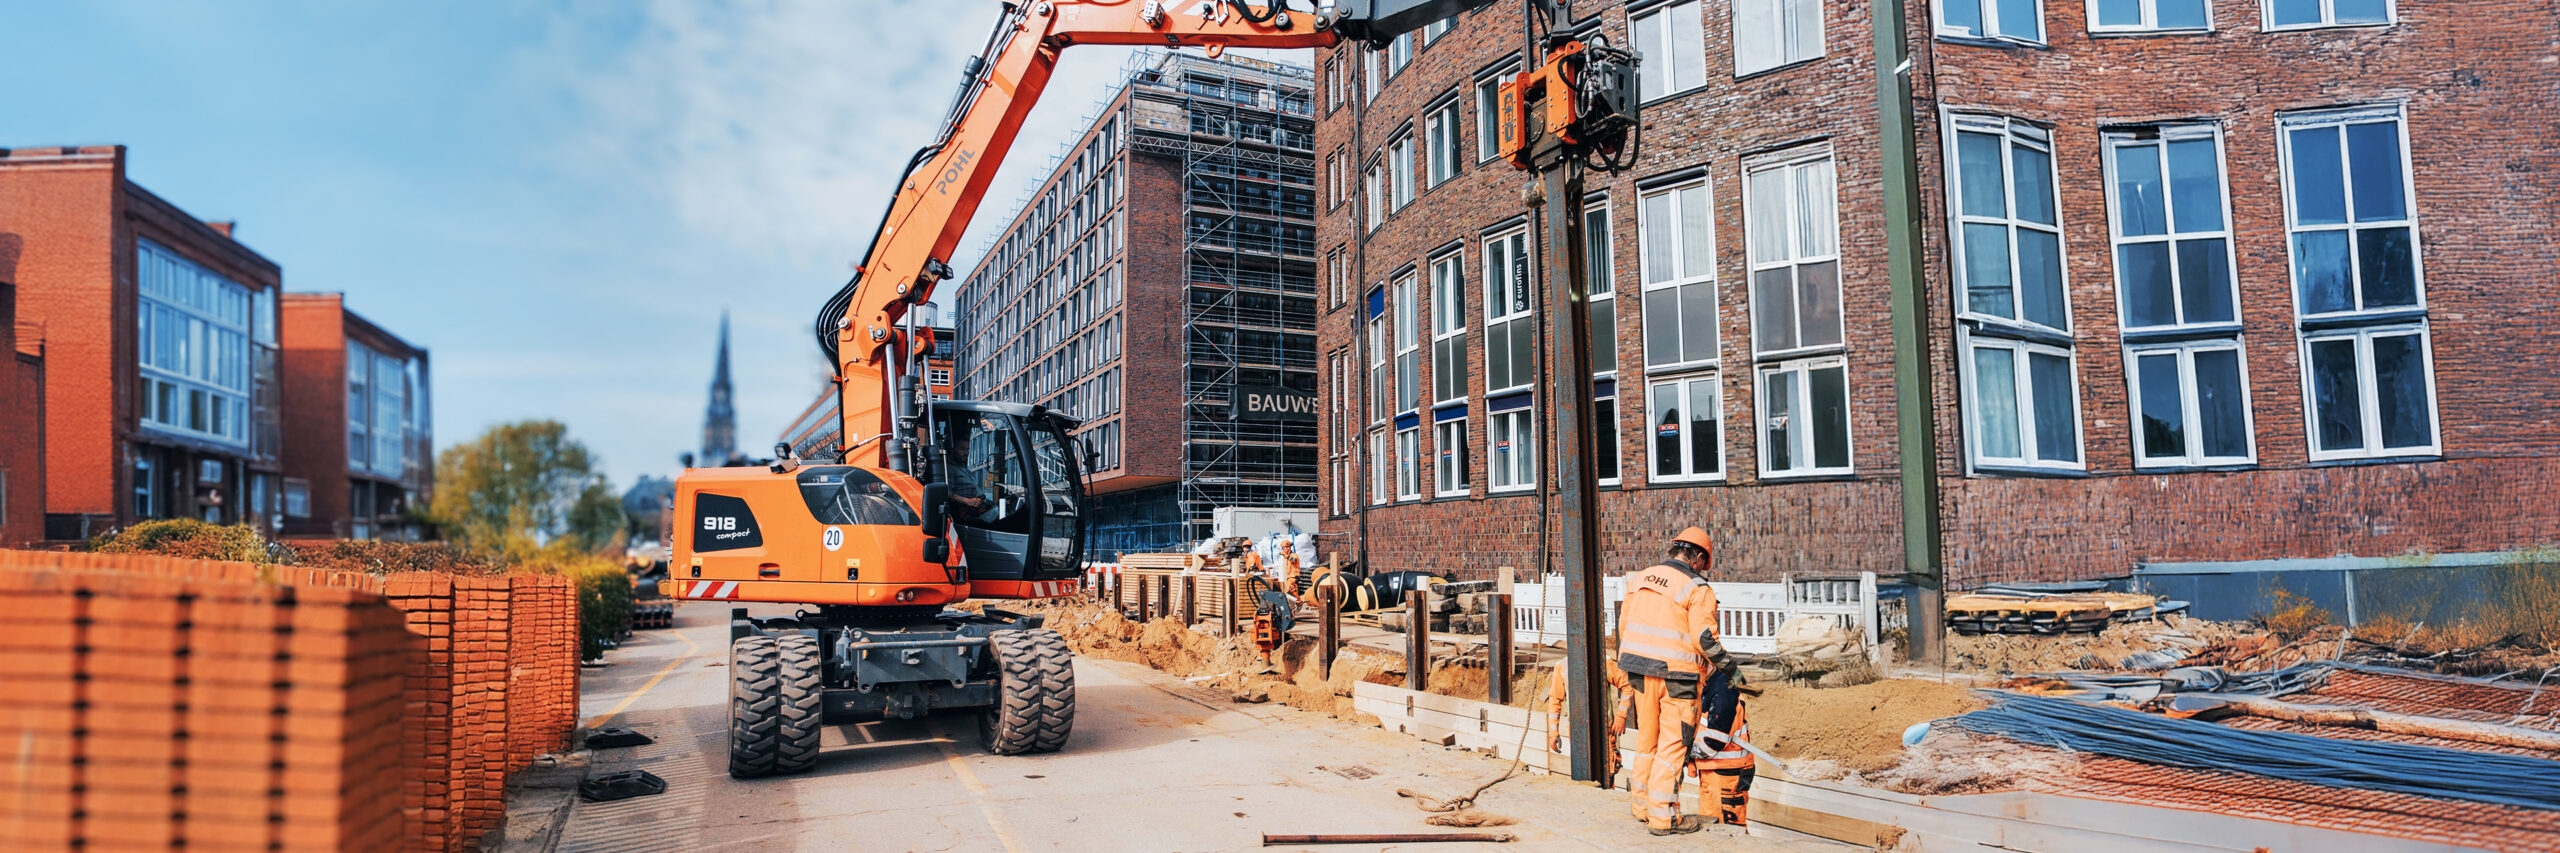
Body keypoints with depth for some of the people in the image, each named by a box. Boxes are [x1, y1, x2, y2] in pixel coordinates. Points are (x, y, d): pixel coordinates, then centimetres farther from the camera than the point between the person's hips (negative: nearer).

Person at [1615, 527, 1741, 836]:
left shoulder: (1640, 579, 11)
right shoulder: (1697, 588, -8)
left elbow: (1624, 625, 14)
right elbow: (1704, 637, -13)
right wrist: (1729, 669, 0)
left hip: (1638, 669, 6)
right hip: (1675, 673, -6)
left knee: (1647, 737, 19)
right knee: (1673, 742, 1)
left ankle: (1641, 801, 28)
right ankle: (1663, 815, 4)